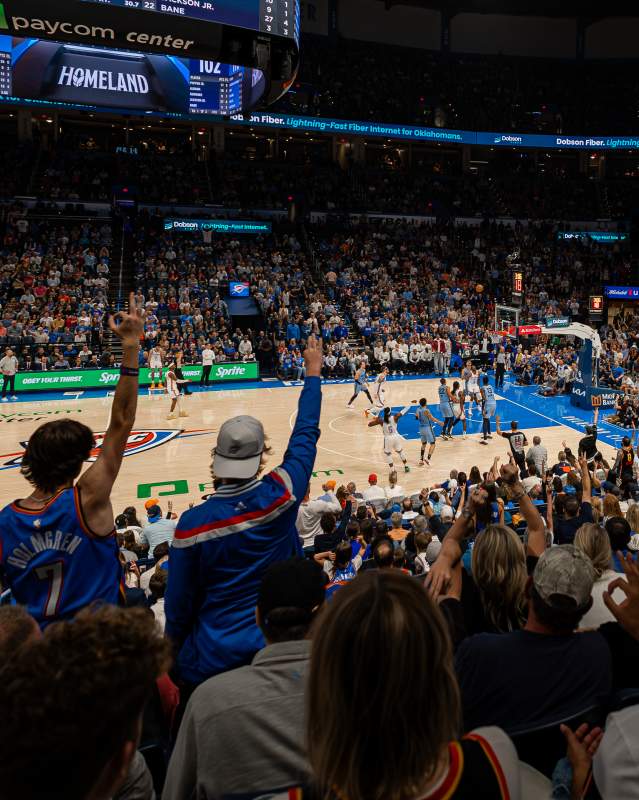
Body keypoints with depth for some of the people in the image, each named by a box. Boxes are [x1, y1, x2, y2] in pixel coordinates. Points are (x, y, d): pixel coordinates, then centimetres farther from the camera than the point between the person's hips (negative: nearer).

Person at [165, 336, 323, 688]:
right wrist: (313, 373, 11)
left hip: (212, 659, -1)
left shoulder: (192, 523, -19)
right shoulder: (280, 495, -17)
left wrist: (174, 650, 12)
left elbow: (179, 603, -8)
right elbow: (305, 434, -2)